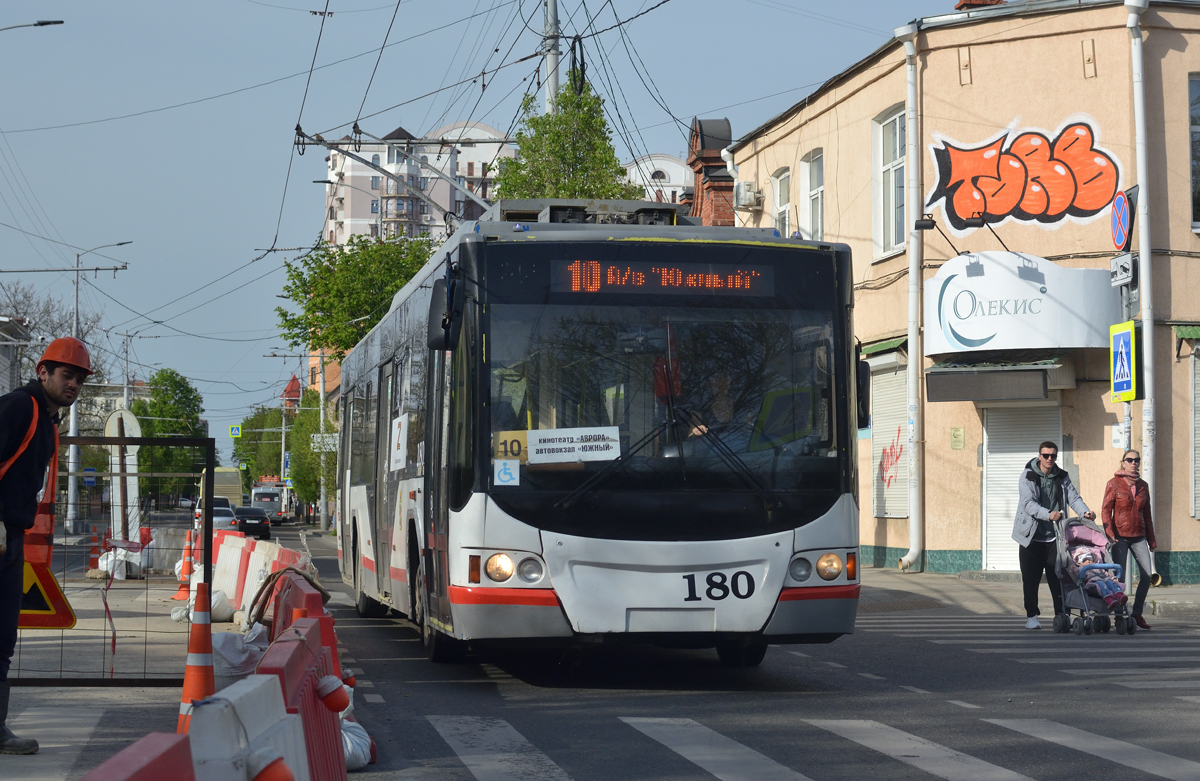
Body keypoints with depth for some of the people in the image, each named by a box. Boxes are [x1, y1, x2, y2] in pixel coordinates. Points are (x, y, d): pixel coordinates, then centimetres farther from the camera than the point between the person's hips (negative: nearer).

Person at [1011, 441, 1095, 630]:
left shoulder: (1062, 477, 9)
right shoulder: (1028, 477, -5)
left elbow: (1073, 497, 1)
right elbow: (1028, 503, -18)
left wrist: (1085, 512, -20)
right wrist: (1048, 514, -34)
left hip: (1054, 536, 3)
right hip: (1031, 536, -3)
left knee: (1058, 578, -2)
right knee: (1031, 579, 1)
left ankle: (1061, 614, 5)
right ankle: (1032, 616, 11)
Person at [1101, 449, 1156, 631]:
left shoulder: (1143, 486, 11)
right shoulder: (1114, 484, -2)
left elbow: (1146, 514, 17)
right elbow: (1106, 509, -5)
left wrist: (1151, 539, 17)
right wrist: (1109, 532, -17)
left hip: (1138, 536, 4)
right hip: (1120, 536, -4)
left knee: (1147, 575, -5)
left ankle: (1137, 613, 8)